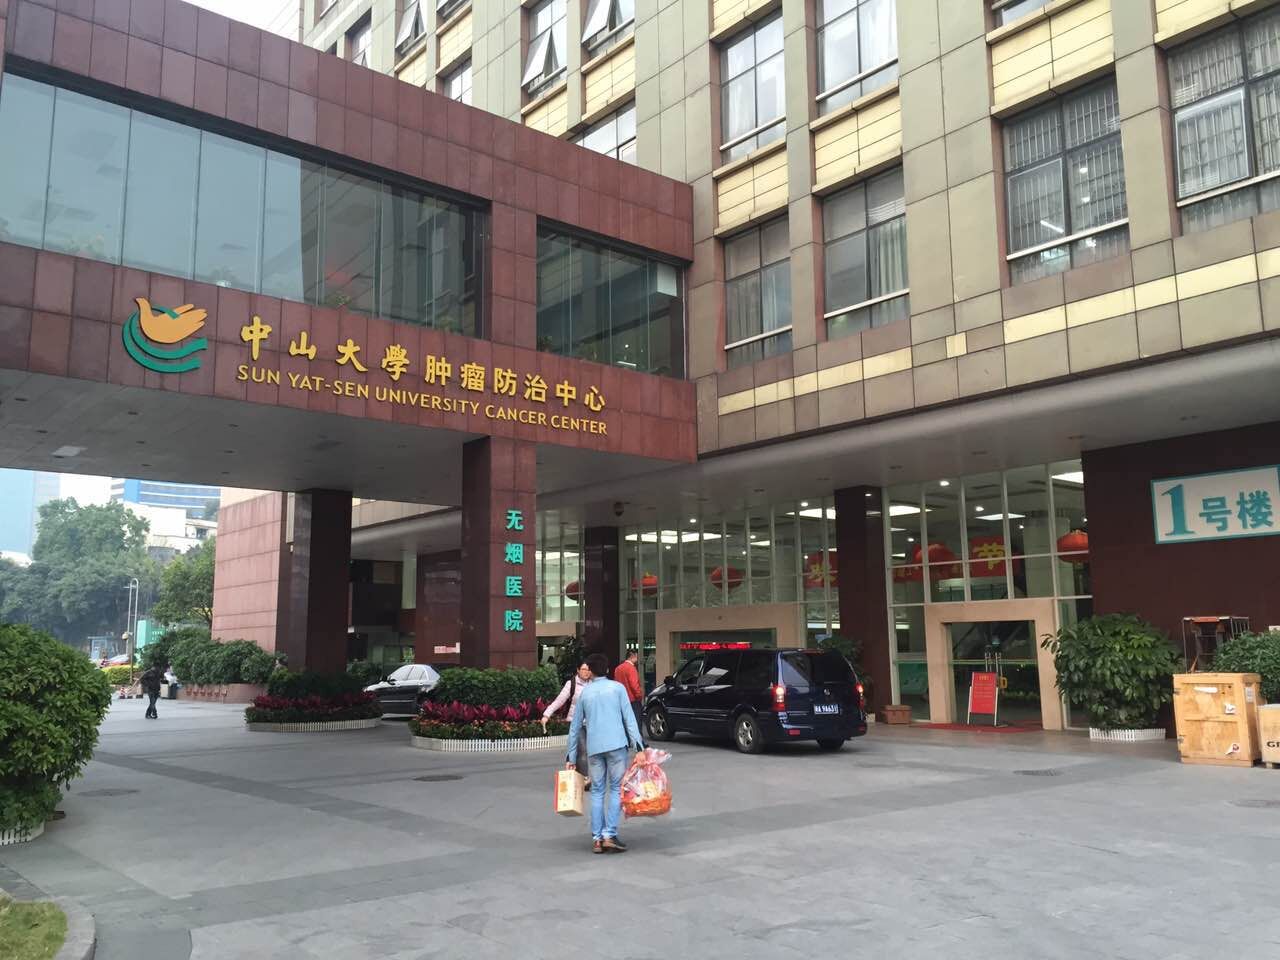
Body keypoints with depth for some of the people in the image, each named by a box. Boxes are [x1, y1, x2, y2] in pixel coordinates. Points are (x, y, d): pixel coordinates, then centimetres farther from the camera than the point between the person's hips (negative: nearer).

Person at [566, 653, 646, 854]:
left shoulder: (584, 692, 14)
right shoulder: (617, 687, 7)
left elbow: (575, 727, 16)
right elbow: (629, 718, -2)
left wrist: (570, 756, 21)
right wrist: (639, 746, -5)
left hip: (594, 748, 2)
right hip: (616, 745, -2)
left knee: (597, 791, 10)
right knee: (616, 789, 3)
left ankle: (597, 839, 7)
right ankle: (610, 835, -7)